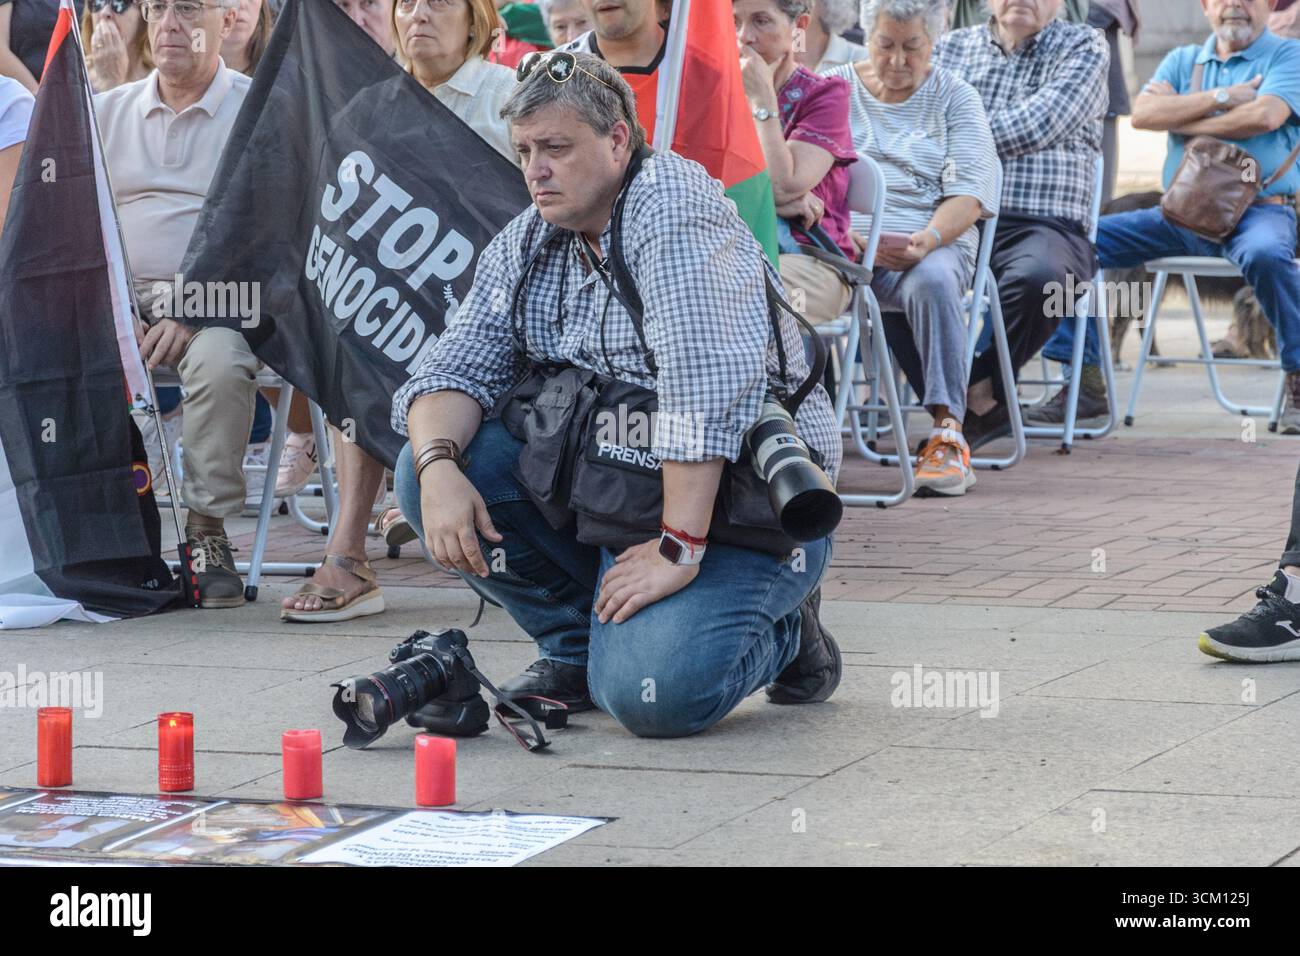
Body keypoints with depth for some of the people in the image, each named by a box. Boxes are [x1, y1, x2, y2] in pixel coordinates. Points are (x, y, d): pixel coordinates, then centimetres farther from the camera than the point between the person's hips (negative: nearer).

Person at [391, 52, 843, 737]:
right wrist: (440, 466, -20)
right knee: (423, 468, -9)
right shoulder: (525, 243, 8)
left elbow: (707, 382, -28)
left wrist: (677, 550, -32)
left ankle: (781, 631, 5)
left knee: (651, 693, -29)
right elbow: (459, 366, 3)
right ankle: (574, 643, 5)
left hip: (738, 499, -7)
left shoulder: (671, 204, -18)